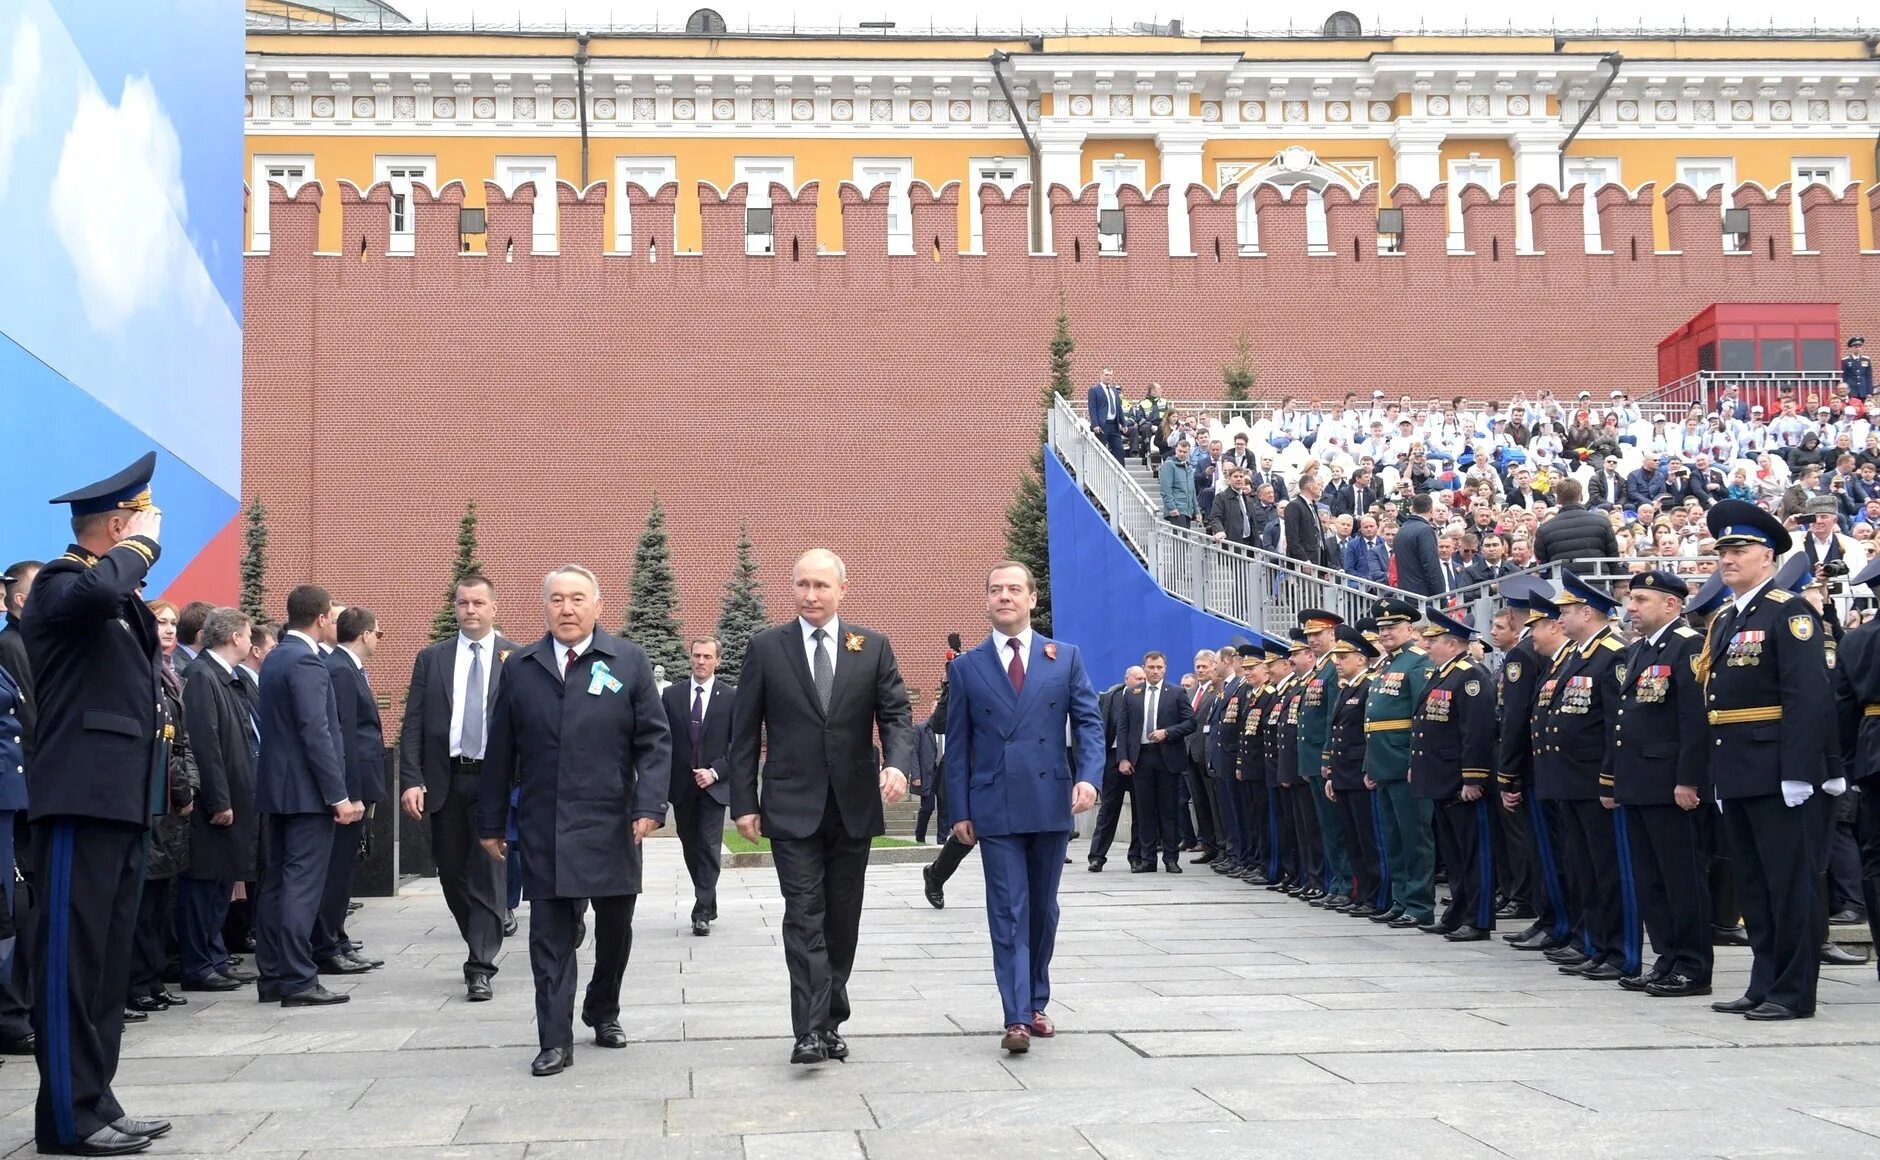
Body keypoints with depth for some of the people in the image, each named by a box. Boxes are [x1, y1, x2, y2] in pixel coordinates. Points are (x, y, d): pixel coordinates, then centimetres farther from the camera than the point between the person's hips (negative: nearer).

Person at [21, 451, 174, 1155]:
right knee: (72, 961, -6)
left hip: (122, 802, 10)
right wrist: (142, 546, -16)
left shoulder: (121, 599, 21)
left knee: (109, 964, 11)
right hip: (81, 801, -10)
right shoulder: (61, 583, -7)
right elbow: (98, 591, -33)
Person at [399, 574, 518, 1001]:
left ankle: (480, 969, 0)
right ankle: (483, 945, 30)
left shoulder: (517, 659, 1)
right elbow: (413, 724, 5)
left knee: (489, 873, -4)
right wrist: (411, 780, -5)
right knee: (452, 872, 11)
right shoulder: (431, 658, 8)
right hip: (444, 780, 3)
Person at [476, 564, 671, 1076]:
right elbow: (500, 752, 10)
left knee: (615, 928, 12)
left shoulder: (629, 661, 2)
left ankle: (603, 1012, 35)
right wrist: (491, 822, 9)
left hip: (611, 825, 0)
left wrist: (649, 805, -11)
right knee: (550, 937, 0)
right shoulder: (520, 668, 7)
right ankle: (556, 1041, 5)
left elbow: (654, 741, 0)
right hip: (544, 827, 0)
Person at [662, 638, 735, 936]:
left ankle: (702, 912, -5)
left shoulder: (731, 697, -1)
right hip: (682, 787, 3)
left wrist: (714, 772, -12)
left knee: (709, 848, -8)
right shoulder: (672, 696, 5)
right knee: (691, 849, 11)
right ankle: (708, 906, 25)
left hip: (714, 786, -3)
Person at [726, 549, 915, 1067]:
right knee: (804, 918, -8)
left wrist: (897, 763, -17)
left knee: (842, 920, 9)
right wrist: (744, 802, -2)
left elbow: (895, 714, 3)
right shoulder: (766, 647, 1)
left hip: (854, 805, 2)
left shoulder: (873, 647, 5)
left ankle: (831, 1021, 21)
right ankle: (810, 1030, -10)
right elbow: (745, 732, 3)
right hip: (792, 806, -2)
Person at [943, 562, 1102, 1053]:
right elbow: (957, 745, 5)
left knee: (1043, 910, 12)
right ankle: (1017, 1018, -8)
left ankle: (1036, 1003, 26)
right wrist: (960, 810, 0)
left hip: (1051, 803, 2)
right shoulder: (966, 667, 5)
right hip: (995, 808, -1)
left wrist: (1088, 777, -13)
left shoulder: (1065, 658, 7)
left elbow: (1089, 721, 4)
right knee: (1008, 913, -6)